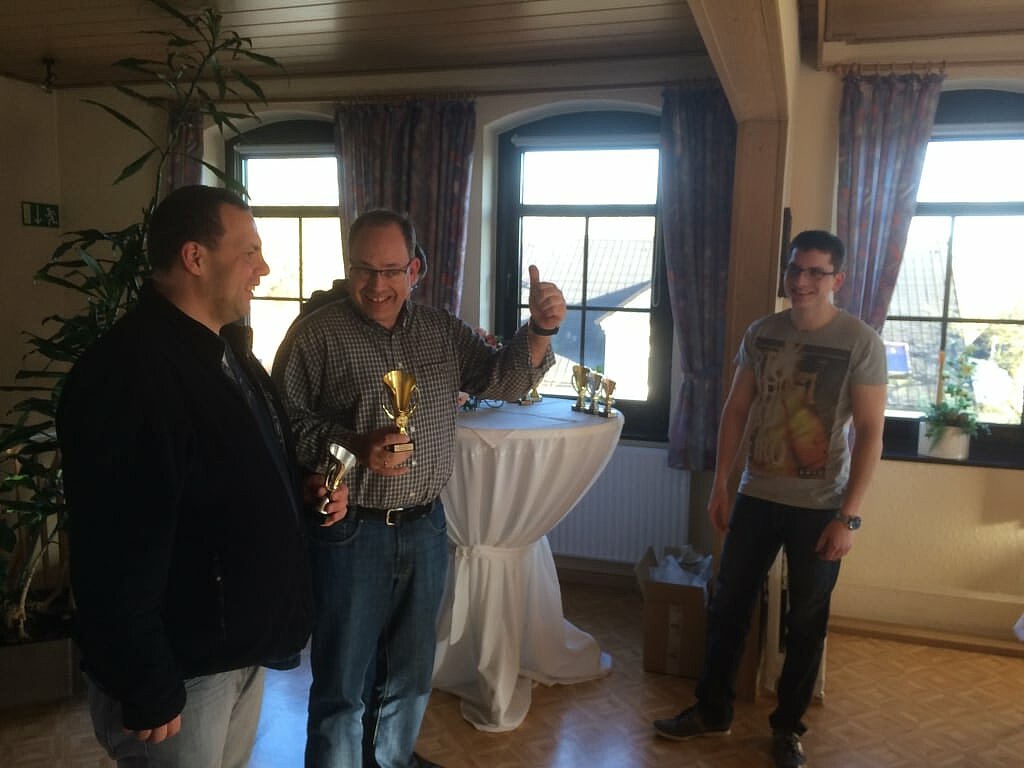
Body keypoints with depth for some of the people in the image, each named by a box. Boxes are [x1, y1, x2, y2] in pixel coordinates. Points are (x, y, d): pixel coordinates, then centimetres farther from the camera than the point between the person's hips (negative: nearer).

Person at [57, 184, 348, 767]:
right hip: (181, 664, -9)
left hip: (241, 640, 9)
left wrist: (308, 491, 1)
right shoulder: (129, 373, -26)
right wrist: (146, 691, -22)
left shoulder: (225, 347, 5)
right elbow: (120, 553, -27)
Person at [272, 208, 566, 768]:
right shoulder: (315, 334, -8)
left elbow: (501, 380, 6)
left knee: (411, 672, 22)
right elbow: (286, 423, -11)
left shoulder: (441, 330, 7)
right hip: (349, 533, -5)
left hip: (425, 528, 5)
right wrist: (354, 448, -25)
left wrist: (539, 331, -11)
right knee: (343, 685, 9)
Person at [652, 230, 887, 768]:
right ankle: (712, 710, 30)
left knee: (806, 622, 12)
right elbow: (736, 410, 7)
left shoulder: (862, 343, -10)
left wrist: (848, 516, -15)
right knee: (728, 606, 11)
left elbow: (870, 434, -11)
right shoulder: (761, 333, 1)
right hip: (757, 497, 4)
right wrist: (719, 485, 5)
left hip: (820, 507, -3)